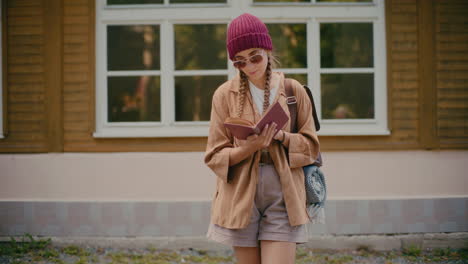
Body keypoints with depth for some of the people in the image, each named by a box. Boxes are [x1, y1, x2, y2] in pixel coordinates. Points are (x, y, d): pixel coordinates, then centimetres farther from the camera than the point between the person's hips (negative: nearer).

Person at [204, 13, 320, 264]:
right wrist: (248, 148, -19)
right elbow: (214, 156, 1)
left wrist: (282, 136, -13)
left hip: (283, 197, 0)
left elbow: (311, 146, 7)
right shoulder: (225, 94, 1)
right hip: (241, 197, 0)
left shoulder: (294, 91, 4)